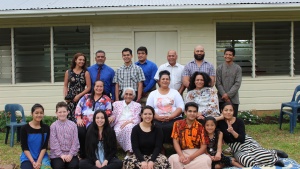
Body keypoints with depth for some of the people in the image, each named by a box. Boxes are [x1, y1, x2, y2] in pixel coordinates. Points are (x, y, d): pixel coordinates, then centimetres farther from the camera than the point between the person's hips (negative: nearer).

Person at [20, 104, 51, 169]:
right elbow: (24, 148, -6)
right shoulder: (25, 128, -7)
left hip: (42, 156, 1)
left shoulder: (46, 128, -1)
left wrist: (39, 161, -14)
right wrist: (33, 162, -15)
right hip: (28, 157, -1)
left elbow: (44, 147, -2)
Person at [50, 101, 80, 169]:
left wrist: (71, 154, -9)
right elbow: (53, 143, -4)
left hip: (70, 154, 1)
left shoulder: (73, 125, 5)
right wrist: (61, 155, -11)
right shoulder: (53, 126, 1)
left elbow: (75, 141, 2)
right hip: (57, 155, -1)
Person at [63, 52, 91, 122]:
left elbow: (88, 87, 0)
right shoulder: (68, 72, 9)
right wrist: (65, 96, -3)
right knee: (70, 118, -5)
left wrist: (79, 96, -8)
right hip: (70, 99, 1)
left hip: (81, 98, -1)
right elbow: (65, 86, 11)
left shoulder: (86, 73, 4)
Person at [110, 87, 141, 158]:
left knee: (129, 127, -38)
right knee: (118, 132, -36)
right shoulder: (117, 104, 24)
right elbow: (114, 116, 17)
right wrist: (111, 118, -9)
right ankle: (128, 150, -32)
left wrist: (128, 122, -13)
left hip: (132, 125, -1)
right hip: (119, 124, 1)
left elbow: (137, 119, 7)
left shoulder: (137, 105, 19)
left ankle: (129, 152, -41)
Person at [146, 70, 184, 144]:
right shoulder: (153, 94, 15)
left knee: (171, 128, -33)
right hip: (157, 120, 1)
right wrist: (158, 117, -13)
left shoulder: (175, 92, 15)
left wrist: (171, 117, -12)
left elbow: (180, 107, 4)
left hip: (174, 119, 0)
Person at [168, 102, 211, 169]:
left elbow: (203, 146, -6)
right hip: (183, 153, 1)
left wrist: (191, 158, -19)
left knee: (207, 160, -32)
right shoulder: (178, 124, 3)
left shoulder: (200, 126, -2)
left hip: (197, 153, 0)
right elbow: (175, 141, -1)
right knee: (173, 159, -32)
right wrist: (181, 155, -20)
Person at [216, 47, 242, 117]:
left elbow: (237, 83, -4)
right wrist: (224, 95, -11)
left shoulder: (237, 68, 3)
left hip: (233, 99, 0)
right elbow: (218, 83, 0)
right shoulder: (219, 68, 5)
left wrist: (228, 95, -12)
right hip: (221, 99, 0)